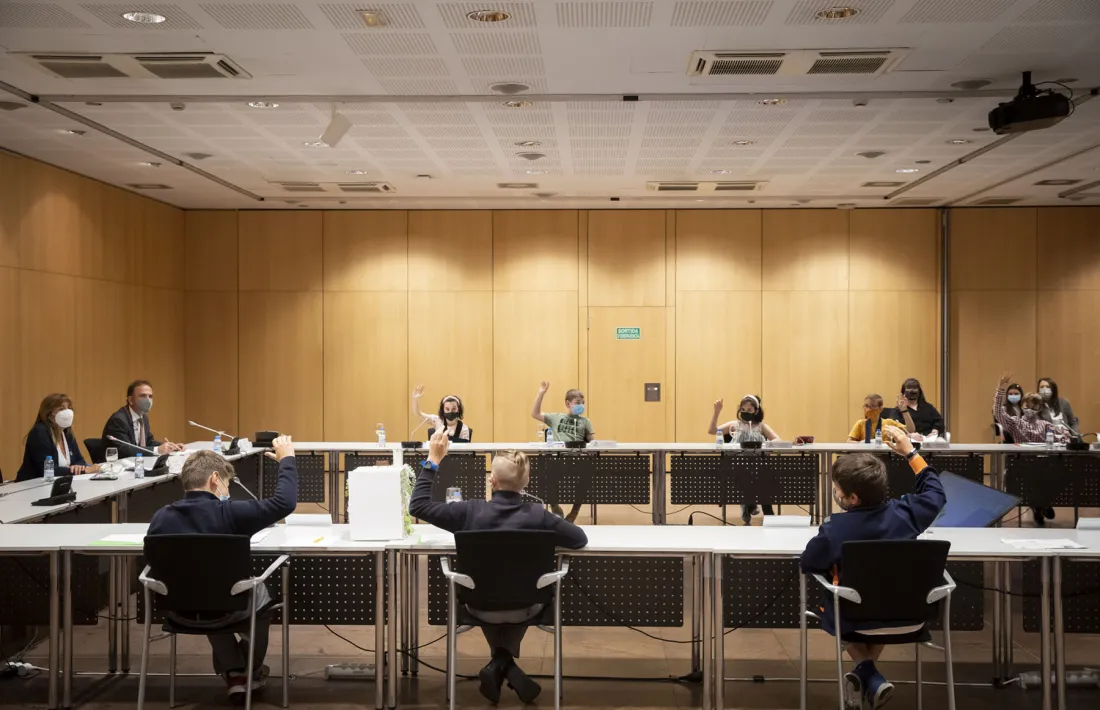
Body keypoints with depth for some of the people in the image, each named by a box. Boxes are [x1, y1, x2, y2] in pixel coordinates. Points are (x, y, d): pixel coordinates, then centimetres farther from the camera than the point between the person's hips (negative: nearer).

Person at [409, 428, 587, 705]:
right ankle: (504, 662, 33)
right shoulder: (538, 515, -23)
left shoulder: (470, 512, -23)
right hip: (524, 608, 0)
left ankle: (501, 664, 24)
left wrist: (432, 462, -12)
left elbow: (418, 506, -15)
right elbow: (580, 539, -11)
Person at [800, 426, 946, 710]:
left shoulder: (834, 530, -24)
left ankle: (869, 676, 13)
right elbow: (935, 494, 7)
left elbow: (808, 564, -6)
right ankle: (869, 677, 23)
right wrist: (910, 452, 13)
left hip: (856, 623, -3)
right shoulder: (904, 512, -15)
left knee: (830, 608, 33)